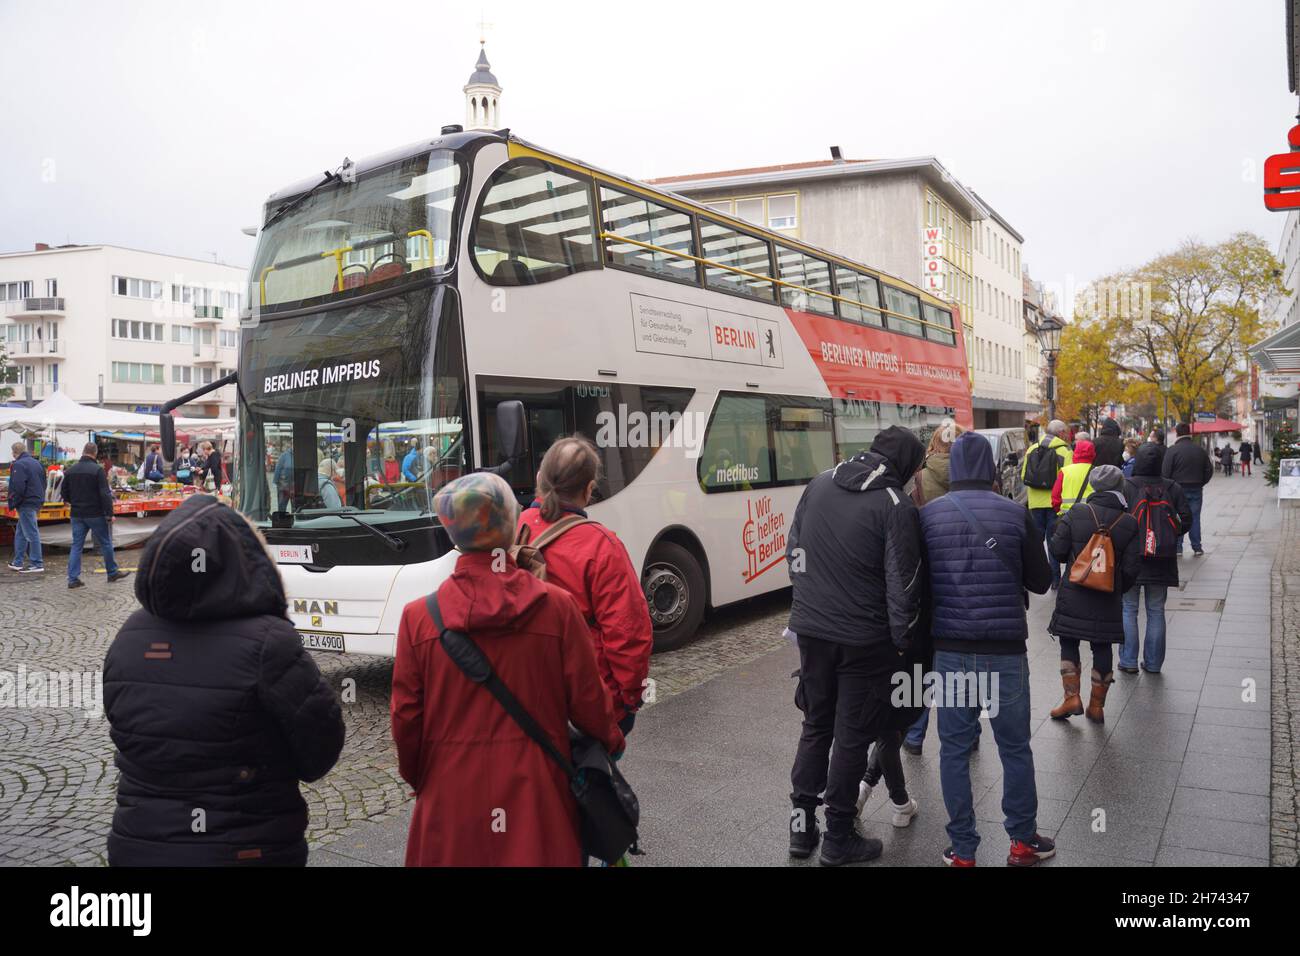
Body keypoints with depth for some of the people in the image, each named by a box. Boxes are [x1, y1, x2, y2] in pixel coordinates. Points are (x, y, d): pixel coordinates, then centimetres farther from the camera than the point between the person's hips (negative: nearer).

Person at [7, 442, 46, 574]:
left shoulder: (18, 465, -14)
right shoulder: (37, 463, 14)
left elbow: (17, 488, -20)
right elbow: (43, 484, 19)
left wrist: (12, 504, -9)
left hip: (26, 504, -9)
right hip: (37, 502, 9)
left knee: (31, 533, -6)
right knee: (20, 533, 18)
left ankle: (37, 564, -3)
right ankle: (18, 562, 23)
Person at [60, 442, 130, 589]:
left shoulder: (70, 471, 6)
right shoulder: (97, 470, -13)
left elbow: (63, 492, 14)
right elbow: (105, 494, -17)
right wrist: (109, 514, -13)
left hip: (77, 515, 5)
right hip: (95, 514, -5)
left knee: (76, 545, 7)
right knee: (105, 543, 8)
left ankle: (73, 578, 3)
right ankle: (112, 572, 18)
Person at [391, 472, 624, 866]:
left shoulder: (419, 617, -10)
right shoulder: (557, 606, -13)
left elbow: (406, 719, -3)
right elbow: (588, 700, -7)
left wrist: (416, 778, 16)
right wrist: (613, 740, 15)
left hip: (452, 800, 1)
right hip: (535, 798, -1)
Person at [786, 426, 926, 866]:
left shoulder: (819, 484, 4)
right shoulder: (896, 505, -13)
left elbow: (794, 549, 11)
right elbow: (902, 584, -13)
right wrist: (904, 642, -2)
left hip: (810, 627, 5)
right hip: (863, 637, -5)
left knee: (816, 724, 19)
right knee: (852, 734, 8)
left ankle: (802, 825, 24)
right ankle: (838, 839, 20)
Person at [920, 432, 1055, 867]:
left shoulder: (928, 514, -5)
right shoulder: (1017, 513, -6)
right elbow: (1041, 581, 3)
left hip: (949, 649, 0)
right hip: (1005, 650, 0)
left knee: (954, 750, 10)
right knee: (1015, 748, 15)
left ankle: (962, 850, 18)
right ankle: (1023, 842, 29)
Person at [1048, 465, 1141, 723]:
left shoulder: (1076, 513, -8)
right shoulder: (1129, 523, -3)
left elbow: (1058, 550, -6)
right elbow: (1130, 569, -2)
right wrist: (1119, 591, 15)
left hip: (1074, 594, -2)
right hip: (1109, 598, 2)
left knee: (1068, 643, 11)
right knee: (1102, 647, 11)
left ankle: (1071, 697, 3)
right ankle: (1097, 705, 19)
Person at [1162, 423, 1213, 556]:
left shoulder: (1172, 450, -11)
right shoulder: (1200, 450, 5)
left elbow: (1165, 473, -13)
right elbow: (1209, 470, 9)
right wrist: (1200, 483, 17)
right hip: (1196, 490, 4)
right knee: (1194, 517, 9)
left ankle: (1177, 547, 3)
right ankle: (1197, 547, 11)